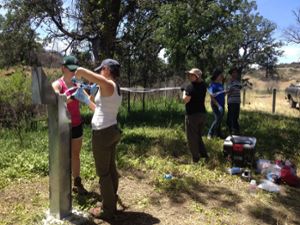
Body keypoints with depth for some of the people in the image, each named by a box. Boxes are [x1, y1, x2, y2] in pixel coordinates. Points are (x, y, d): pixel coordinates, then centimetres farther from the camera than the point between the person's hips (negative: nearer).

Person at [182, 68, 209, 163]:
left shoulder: (190, 87, -17)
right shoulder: (203, 85, 6)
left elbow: (185, 100, -20)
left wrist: (184, 92, -5)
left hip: (192, 115, -8)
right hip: (202, 113, 8)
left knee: (192, 138, 4)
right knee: (198, 136, 22)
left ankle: (196, 159, 10)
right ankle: (204, 155, 22)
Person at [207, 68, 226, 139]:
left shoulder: (220, 84, 10)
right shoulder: (212, 85, -13)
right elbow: (212, 97, -17)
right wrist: (218, 105, -22)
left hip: (221, 104, 7)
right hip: (216, 105, -7)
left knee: (220, 120, 11)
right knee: (217, 119, -12)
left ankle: (218, 134, 21)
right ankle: (210, 134, -2)